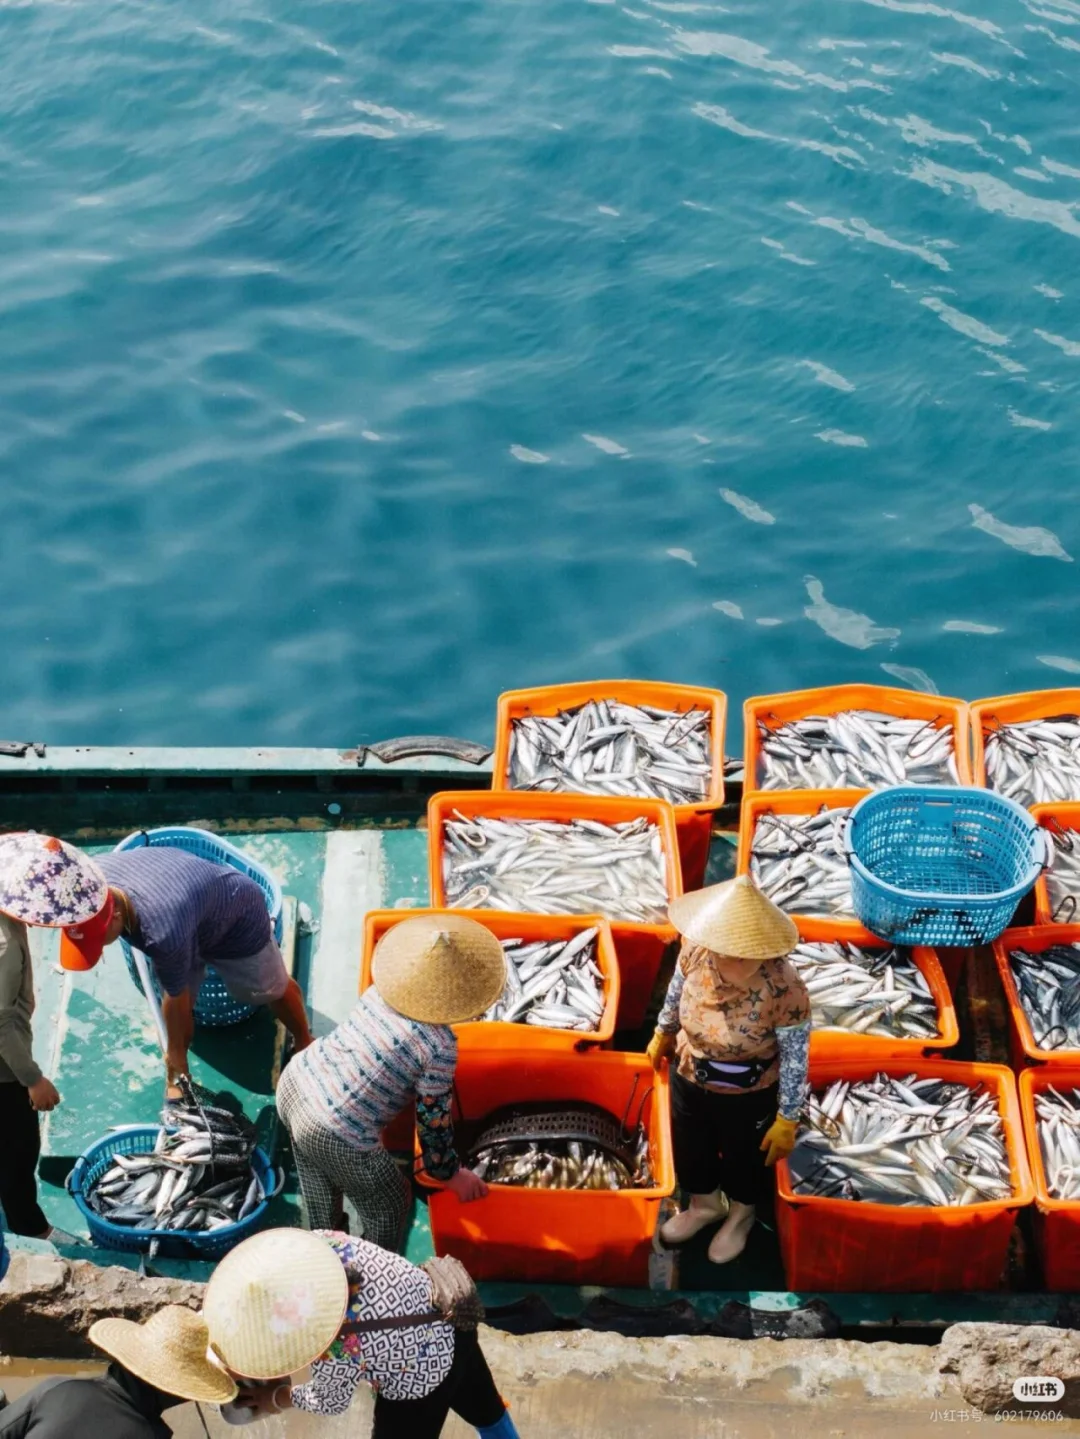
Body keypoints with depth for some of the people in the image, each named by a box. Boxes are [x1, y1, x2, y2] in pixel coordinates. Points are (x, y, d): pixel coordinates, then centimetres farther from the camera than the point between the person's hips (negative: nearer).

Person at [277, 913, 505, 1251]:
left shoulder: (382, 989, 0)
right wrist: (450, 1173, 11)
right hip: (337, 1140, -7)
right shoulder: (438, 1047, -19)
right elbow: (432, 1117, -7)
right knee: (389, 1208, 21)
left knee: (319, 1174, 37)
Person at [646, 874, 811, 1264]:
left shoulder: (784, 989, -38)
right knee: (690, 1146, 29)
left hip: (748, 1096, -4)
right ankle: (705, 1204, 61)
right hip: (689, 1079, 4)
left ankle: (741, 1217, 59)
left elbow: (795, 1059, -24)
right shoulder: (697, 949, -27)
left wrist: (787, 1119, -14)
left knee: (745, 1157, 26)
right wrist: (662, 1033, 14)